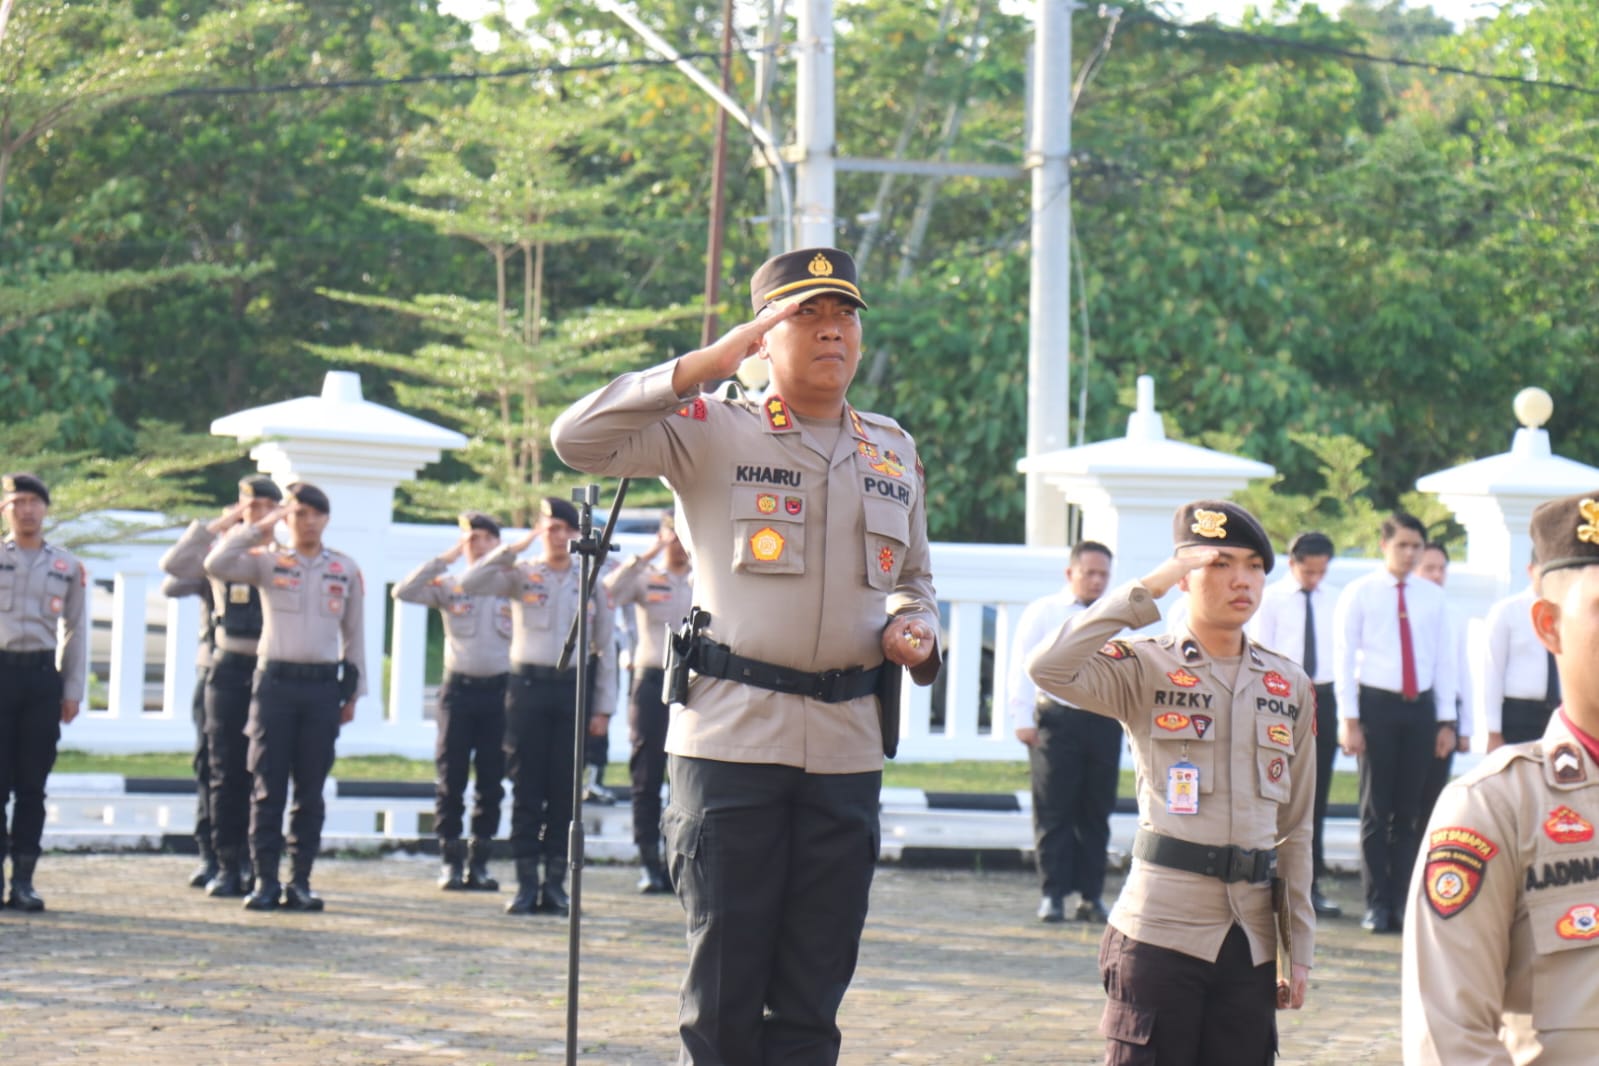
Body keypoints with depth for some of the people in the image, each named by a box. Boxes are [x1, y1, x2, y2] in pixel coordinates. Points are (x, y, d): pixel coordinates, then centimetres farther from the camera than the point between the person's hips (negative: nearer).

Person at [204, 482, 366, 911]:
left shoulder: (346, 569, 10)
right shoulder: (267, 561, 4)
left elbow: (354, 632, 15)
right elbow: (216, 565, -12)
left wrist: (353, 693, 14)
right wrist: (259, 527, -7)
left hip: (323, 686, 2)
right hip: (275, 681, -2)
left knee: (310, 791, 4)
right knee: (268, 787, -2)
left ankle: (300, 881, 10)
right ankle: (265, 880, 2)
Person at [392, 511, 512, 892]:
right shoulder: (449, 586, 7)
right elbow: (404, 592, -7)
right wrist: (446, 558, -7)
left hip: (499, 689, 1)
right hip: (459, 687, 0)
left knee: (492, 781, 3)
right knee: (450, 778, -1)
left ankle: (480, 861, 10)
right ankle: (451, 861, 6)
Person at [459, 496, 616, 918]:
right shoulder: (521, 575, 5)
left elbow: (605, 647, 11)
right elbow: (470, 585, -10)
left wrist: (603, 707, 5)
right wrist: (514, 549, -11)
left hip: (572, 688, 1)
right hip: (528, 686, -1)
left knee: (565, 790, 3)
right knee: (526, 788, 0)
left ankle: (555, 882, 9)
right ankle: (527, 883, 3)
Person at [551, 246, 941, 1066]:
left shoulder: (894, 452, 14)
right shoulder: (714, 431, -1)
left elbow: (913, 580, 27)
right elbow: (579, 439, -15)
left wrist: (915, 635, 4)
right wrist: (710, 363, -18)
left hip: (847, 744, 4)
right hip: (732, 733, -4)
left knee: (812, 996, 6)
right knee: (726, 979, -2)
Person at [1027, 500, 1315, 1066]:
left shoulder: (1289, 684, 10)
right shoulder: (1147, 669, -2)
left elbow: (1295, 828, 12)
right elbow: (1049, 668, -23)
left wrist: (1299, 949, 9)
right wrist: (1148, 588, -18)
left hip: (1251, 937, 4)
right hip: (1159, 932, -4)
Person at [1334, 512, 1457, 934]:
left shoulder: (1432, 596, 8)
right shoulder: (1359, 593, -1)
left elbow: (1444, 659, 11)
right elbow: (1343, 658, -2)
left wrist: (1446, 721, 7)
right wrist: (1349, 720, -8)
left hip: (1420, 708, 3)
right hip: (1377, 704, -3)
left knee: (1409, 810, 6)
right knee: (1376, 809, 1)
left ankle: (1401, 902, 11)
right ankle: (1377, 904, 5)